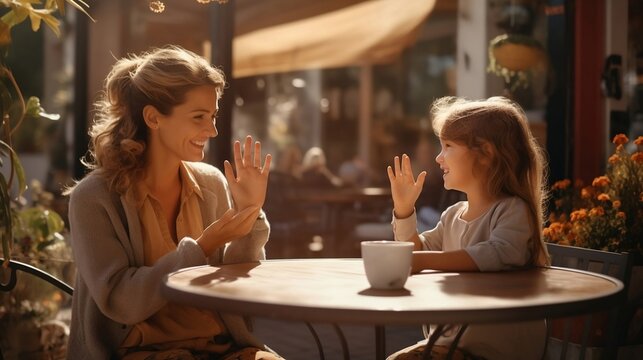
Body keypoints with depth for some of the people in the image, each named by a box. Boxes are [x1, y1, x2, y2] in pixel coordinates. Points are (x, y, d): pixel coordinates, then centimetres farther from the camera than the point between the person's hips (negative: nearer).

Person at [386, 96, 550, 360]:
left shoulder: (513, 210, -13)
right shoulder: (453, 215, 11)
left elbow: (501, 255, -33)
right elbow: (416, 252, 21)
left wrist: (423, 260, -36)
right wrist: (403, 209, 6)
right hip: (453, 337, 8)